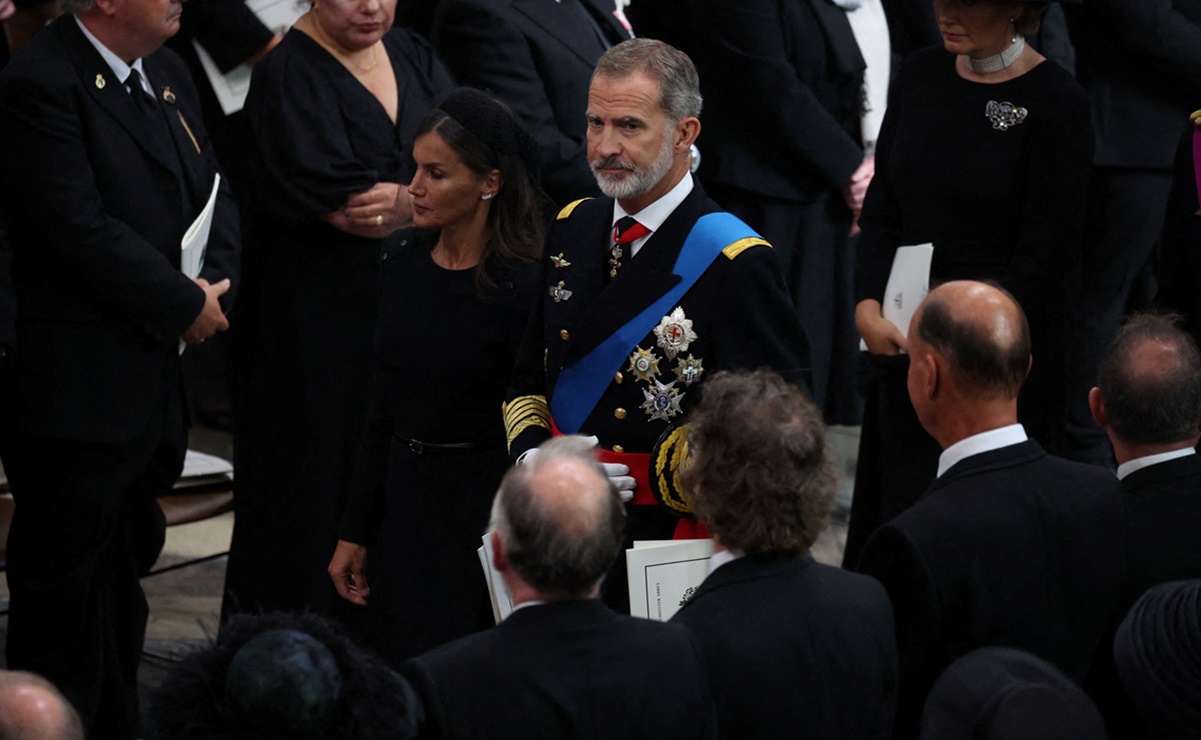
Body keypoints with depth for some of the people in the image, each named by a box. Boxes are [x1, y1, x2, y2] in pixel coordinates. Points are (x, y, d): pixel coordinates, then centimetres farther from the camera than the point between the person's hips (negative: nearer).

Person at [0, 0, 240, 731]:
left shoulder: (169, 74, 12)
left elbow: (217, 195, 15)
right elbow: (81, 228, -21)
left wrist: (217, 282, -5)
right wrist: (186, 305, -15)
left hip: (156, 389, 9)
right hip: (76, 390, -9)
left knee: (122, 581, 18)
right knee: (64, 595, -1)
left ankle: (117, 725, 29)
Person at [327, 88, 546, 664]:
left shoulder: (520, 286, -16)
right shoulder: (403, 259, 4)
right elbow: (384, 406, 11)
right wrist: (355, 532, 12)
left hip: (485, 518, -6)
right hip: (403, 503, 6)